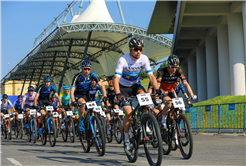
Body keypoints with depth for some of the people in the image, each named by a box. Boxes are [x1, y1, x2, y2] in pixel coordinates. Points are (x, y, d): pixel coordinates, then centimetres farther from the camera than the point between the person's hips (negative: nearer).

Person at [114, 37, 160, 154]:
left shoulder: (144, 59, -16)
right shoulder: (123, 60, -27)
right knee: (129, 113, -15)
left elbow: (151, 76, -15)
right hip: (124, 86, -3)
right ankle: (126, 140, 3)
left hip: (135, 85, 3)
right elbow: (116, 79, -34)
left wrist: (157, 90, -30)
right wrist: (118, 94, -49)